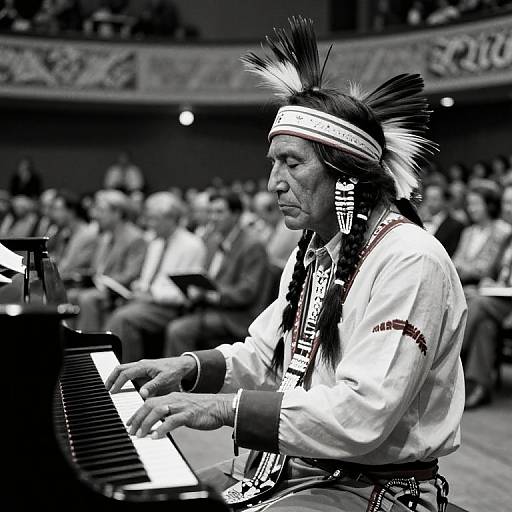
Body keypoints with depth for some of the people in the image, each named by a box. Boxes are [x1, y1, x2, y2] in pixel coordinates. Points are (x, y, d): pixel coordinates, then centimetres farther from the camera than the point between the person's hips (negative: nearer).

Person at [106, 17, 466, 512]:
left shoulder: (410, 262, -21)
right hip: (286, 464, 9)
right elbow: (262, 354, 18)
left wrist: (225, 406, -27)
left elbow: (363, 415, -28)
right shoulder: (311, 251, 10)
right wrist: (190, 368, 0)